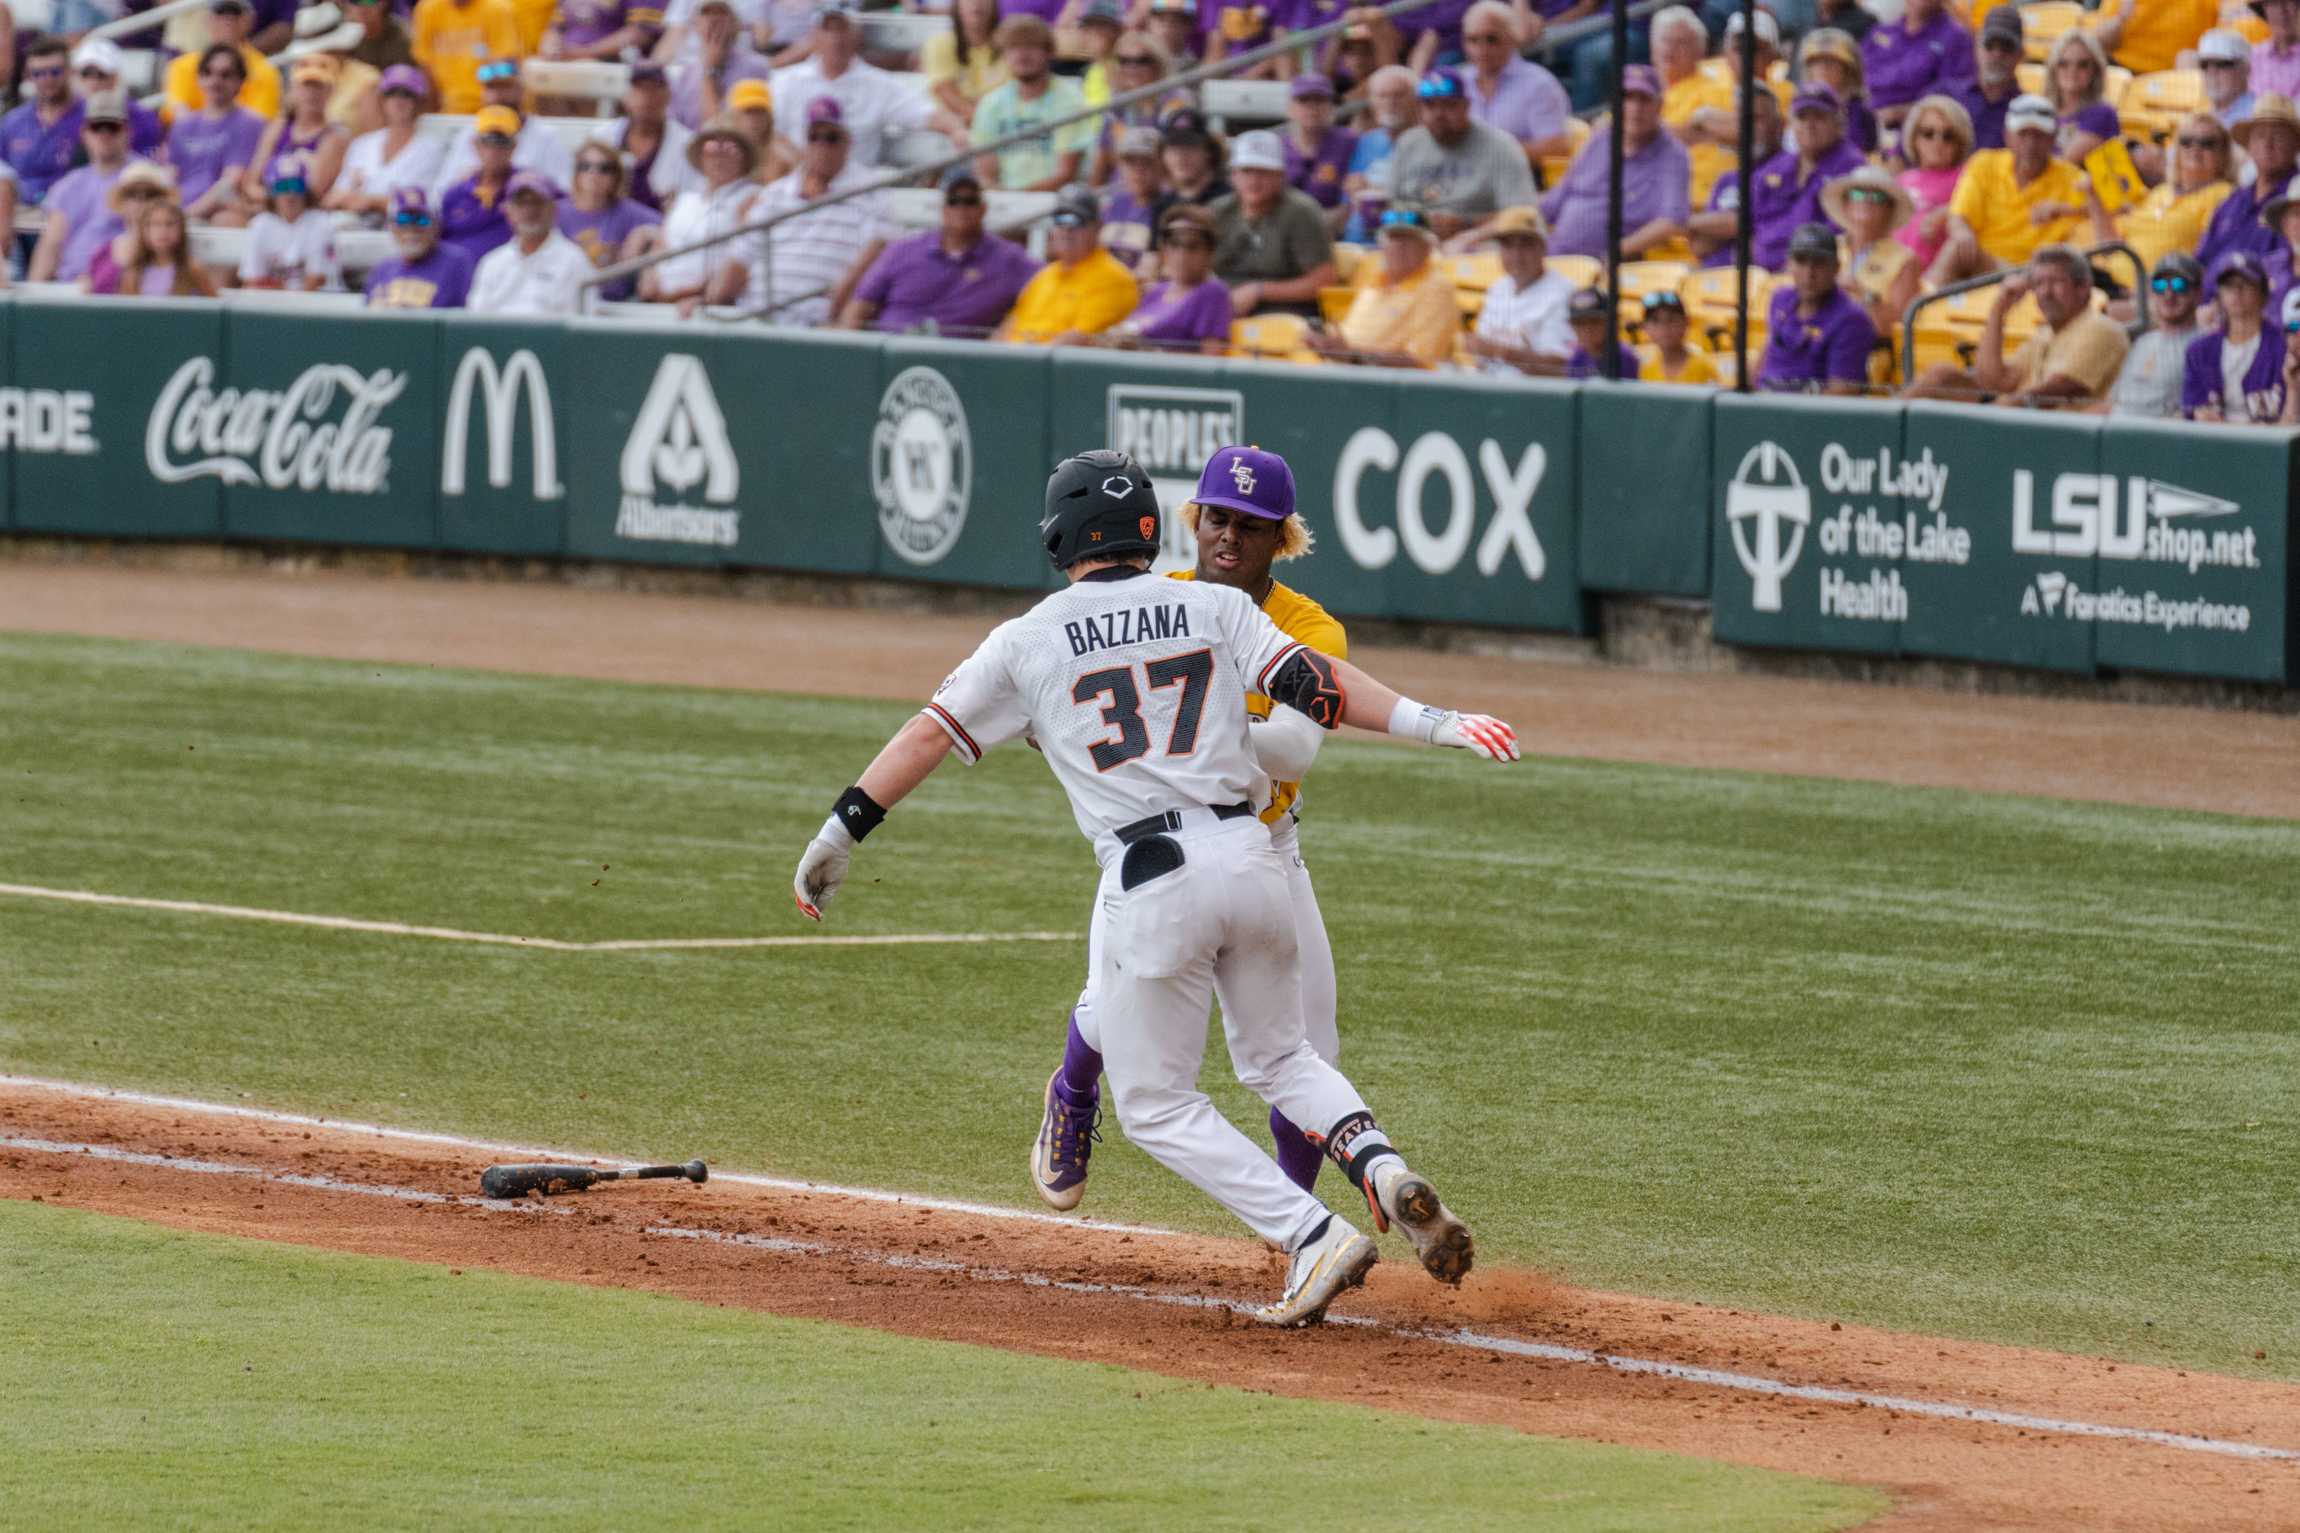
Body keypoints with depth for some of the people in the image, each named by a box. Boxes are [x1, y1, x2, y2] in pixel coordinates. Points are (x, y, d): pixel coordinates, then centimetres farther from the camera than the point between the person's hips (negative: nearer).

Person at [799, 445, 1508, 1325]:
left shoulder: (1028, 642, 7)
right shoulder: (1213, 607, 10)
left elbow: (929, 736, 9)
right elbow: (1313, 684, -3)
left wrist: (838, 837, 15)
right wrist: (1434, 723, -5)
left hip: (1149, 881, -3)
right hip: (1250, 856, 3)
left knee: (1156, 1104, 9)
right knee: (1279, 1058, 23)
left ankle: (1313, 1238, -7)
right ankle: (1384, 1173, -5)